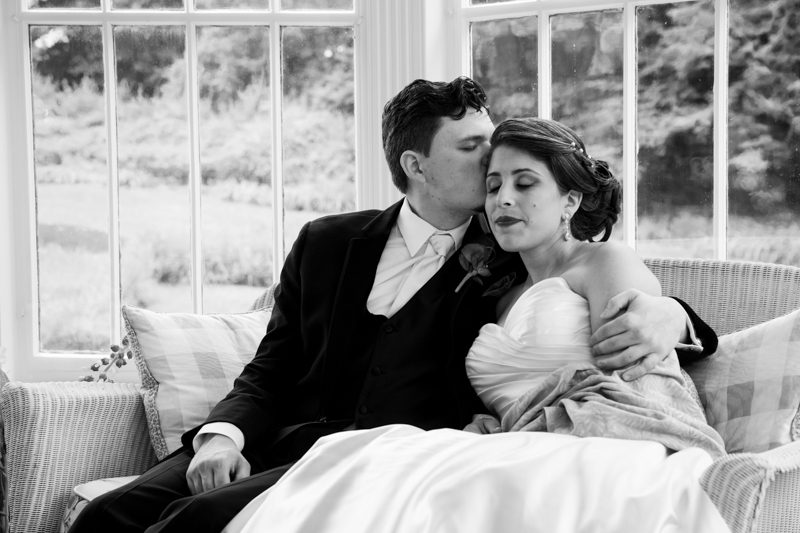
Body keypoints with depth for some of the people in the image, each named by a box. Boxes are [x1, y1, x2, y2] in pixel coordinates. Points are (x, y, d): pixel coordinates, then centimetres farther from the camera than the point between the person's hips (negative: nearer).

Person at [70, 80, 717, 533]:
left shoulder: (514, 261, 11)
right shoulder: (327, 243, 17)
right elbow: (269, 373, 15)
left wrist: (665, 316, -15)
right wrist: (223, 434, -6)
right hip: (292, 443, 4)